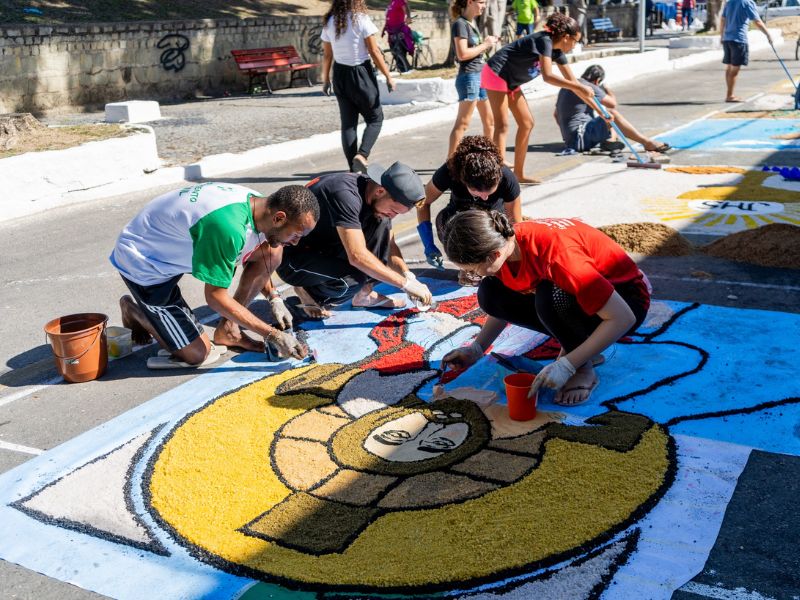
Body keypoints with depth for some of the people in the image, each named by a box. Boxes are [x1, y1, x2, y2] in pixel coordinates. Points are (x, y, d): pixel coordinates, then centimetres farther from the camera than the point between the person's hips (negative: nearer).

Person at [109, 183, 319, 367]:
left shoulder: (254, 202, -9)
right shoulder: (229, 227, -37)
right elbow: (215, 297, -28)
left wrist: (274, 298, 0)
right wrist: (273, 336, -26)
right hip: (142, 262, -8)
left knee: (272, 251, -9)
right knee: (197, 353, -7)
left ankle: (228, 328, 4)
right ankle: (133, 310, 15)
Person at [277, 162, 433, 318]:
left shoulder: (379, 200, -5)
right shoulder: (345, 193, -31)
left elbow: (389, 245, 6)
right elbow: (357, 256, -36)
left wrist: (408, 275, -12)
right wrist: (405, 284, -32)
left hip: (327, 249, 8)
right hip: (292, 257, -8)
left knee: (381, 223, -8)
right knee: (353, 279, -33)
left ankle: (365, 294, -2)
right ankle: (307, 291, -2)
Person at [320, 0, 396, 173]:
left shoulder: (329, 22, 3)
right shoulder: (361, 19, -11)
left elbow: (327, 55, 7)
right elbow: (374, 52, -10)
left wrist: (325, 79, 18)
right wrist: (388, 76, -4)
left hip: (340, 74, 5)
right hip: (361, 73, -5)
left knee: (348, 123, 10)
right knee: (375, 118, 10)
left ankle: (354, 168, 11)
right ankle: (362, 154, -11)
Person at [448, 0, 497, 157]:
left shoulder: (471, 24, 15)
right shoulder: (460, 24, -11)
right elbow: (462, 54, -19)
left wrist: (487, 44, 3)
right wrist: (485, 44, -10)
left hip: (480, 76, 9)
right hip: (469, 77, -9)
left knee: (490, 121, 14)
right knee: (462, 124, -9)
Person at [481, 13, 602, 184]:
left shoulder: (557, 51, 6)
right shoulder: (545, 41, -21)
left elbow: (572, 81, 11)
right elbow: (547, 76, -34)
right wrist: (580, 88, -34)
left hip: (510, 81, 10)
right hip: (496, 74, -10)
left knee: (526, 123, 8)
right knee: (502, 125, -13)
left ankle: (519, 173, 14)